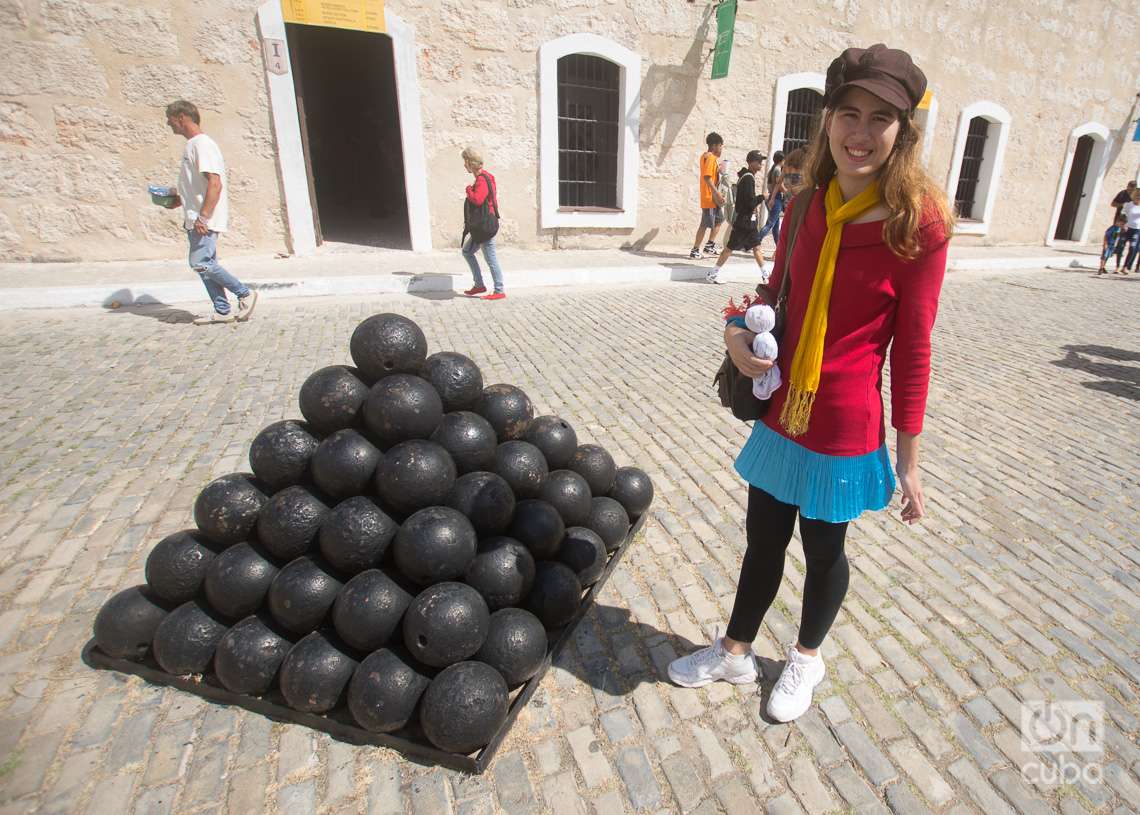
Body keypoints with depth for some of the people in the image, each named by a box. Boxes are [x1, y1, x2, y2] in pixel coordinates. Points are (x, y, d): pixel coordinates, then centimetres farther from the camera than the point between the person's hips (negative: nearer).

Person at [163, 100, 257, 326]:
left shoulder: (202, 143, -10)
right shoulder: (192, 145, 20)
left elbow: (215, 183, -20)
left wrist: (202, 217, -23)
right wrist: (179, 200, 16)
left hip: (205, 220, -10)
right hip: (196, 219, 10)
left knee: (200, 263, -14)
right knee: (204, 264, 7)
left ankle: (245, 294, -3)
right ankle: (222, 311, 10)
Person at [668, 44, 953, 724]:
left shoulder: (919, 224, -14)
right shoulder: (809, 205, 0)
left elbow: (913, 349, -11)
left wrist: (909, 460, -7)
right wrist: (738, 328, -9)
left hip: (846, 429, -4)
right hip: (781, 414, 5)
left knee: (823, 551, 18)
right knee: (762, 541, 20)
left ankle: (807, 658, 47)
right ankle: (736, 652, 44)